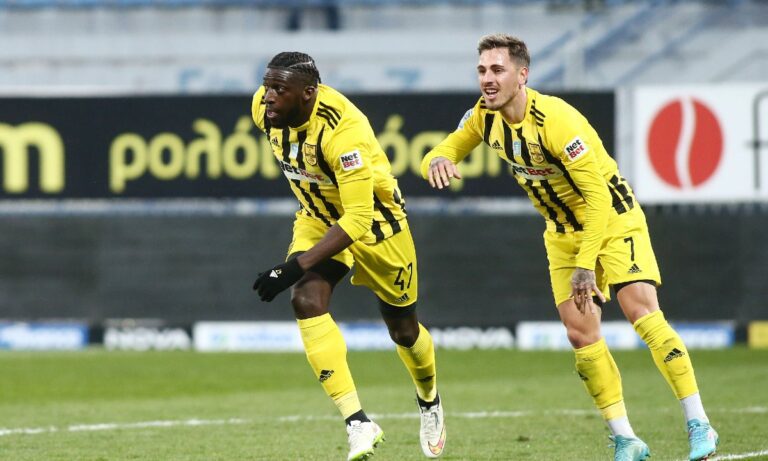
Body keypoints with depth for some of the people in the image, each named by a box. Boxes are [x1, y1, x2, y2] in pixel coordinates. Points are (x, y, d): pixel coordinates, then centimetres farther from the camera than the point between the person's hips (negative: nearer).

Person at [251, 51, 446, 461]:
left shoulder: (342, 132, -38)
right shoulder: (264, 109, -18)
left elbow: (357, 221, -38)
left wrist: (297, 265, -44)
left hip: (373, 219, -5)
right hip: (318, 217, 5)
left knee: (402, 329, 12)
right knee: (306, 300, -22)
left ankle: (429, 401, 46)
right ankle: (358, 423, -23)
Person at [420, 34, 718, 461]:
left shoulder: (555, 119, -28)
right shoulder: (484, 116, -8)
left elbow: (598, 195, -27)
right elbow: (443, 154, 5)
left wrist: (586, 263, -29)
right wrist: (438, 160, -21)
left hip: (613, 218, -7)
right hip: (563, 231, 7)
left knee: (642, 312, -20)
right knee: (581, 334, -4)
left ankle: (699, 425, -15)